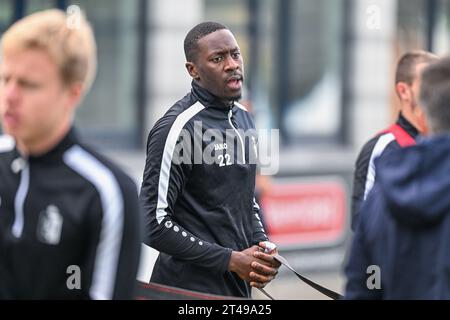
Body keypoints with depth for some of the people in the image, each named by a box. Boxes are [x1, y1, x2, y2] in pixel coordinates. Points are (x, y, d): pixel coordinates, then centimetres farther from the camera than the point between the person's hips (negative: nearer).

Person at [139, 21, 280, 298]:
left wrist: (261, 245, 1)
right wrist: (231, 260, -18)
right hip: (192, 287, -7)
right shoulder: (178, 128, -16)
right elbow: (154, 224, -19)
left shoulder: (244, 118, 9)